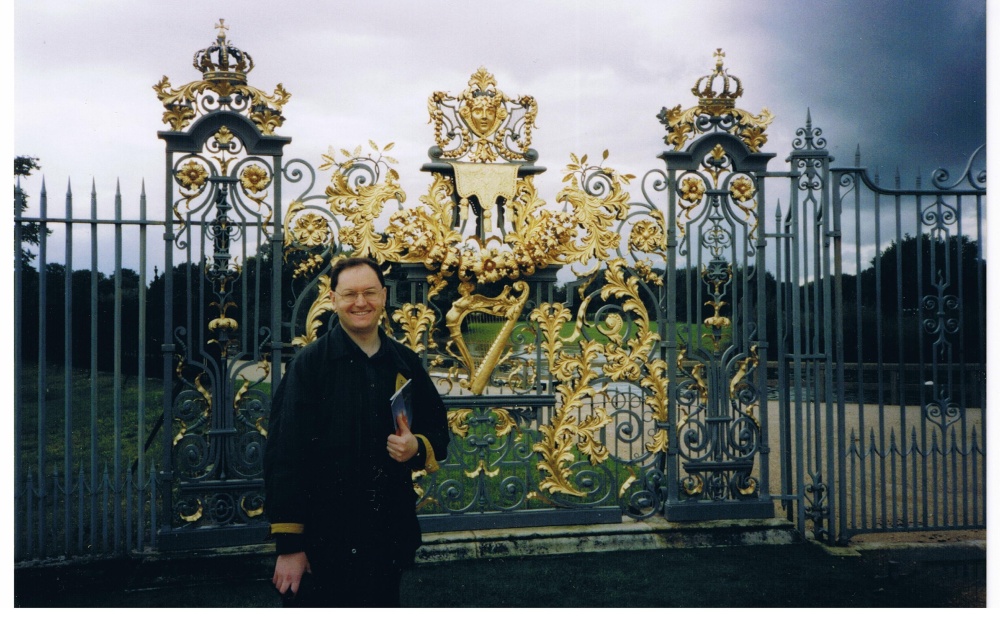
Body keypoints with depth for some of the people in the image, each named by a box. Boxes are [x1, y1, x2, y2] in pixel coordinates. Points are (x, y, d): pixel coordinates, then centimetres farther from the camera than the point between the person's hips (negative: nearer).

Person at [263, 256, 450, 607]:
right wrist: (289, 544, -14)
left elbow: (438, 432, 15)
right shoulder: (309, 363, -7)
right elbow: (284, 456, -11)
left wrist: (418, 448, -10)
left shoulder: (405, 363, 6)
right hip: (323, 542, -4)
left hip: (391, 537, 4)